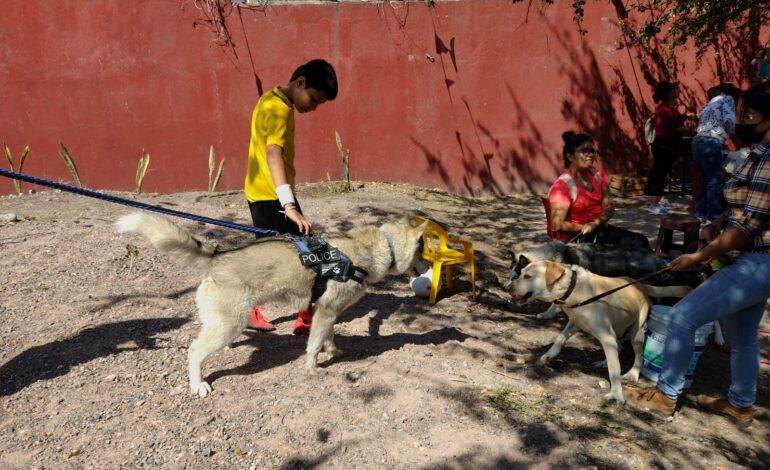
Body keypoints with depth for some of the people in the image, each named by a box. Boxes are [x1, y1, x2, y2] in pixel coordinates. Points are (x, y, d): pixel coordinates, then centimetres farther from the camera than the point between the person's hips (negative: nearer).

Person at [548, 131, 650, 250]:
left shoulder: (598, 175, 4)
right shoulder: (562, 185, -18)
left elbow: (609, 207, 4)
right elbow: (557, 225, -20)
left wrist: (595, 223, -16)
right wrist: (585, 228, -9)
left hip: (600, 228, 7)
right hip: (576, 238, -7)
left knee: (640, 242, -11)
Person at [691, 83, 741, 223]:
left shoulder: (710, 102, 28)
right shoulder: (727, 99, 6)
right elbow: (729, 120, -9)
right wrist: (731, 132, 10)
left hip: (698, 140, 8)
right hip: (712, 142, -8)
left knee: (705, 179, 16)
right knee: (715, 180, -2)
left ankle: (699, 213, 17)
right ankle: (713, 216, 0)